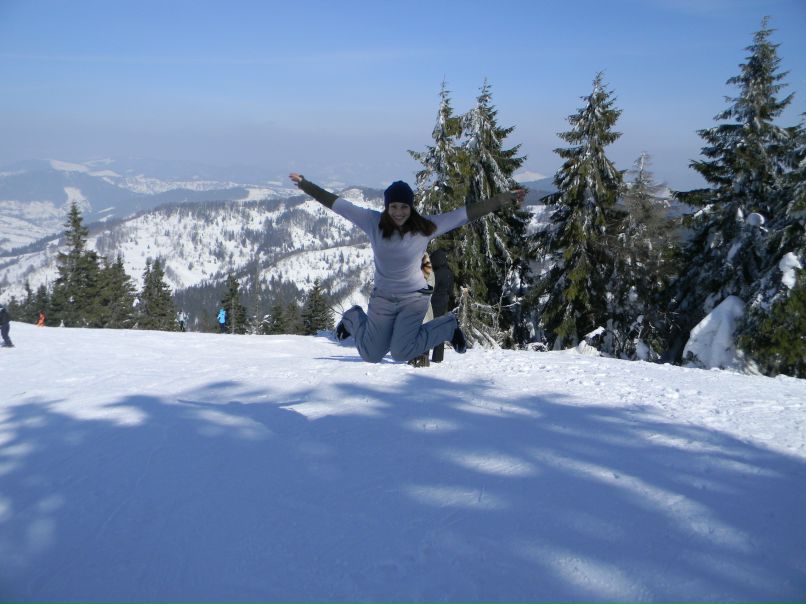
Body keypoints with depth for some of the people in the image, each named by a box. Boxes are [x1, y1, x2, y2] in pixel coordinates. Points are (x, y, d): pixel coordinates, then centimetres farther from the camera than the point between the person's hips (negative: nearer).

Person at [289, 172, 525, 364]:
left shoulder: (426, 227, -15)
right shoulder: (373, 222, -12)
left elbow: (467, 212, -15)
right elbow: (336, 203, -6)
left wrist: (506, 198, -15)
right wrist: (304, 184, -2)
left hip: (414, 298, -2)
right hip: (382, 298, 2)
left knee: (401, 353, -16)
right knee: (371, 355, 9)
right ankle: (354, 319, 41)